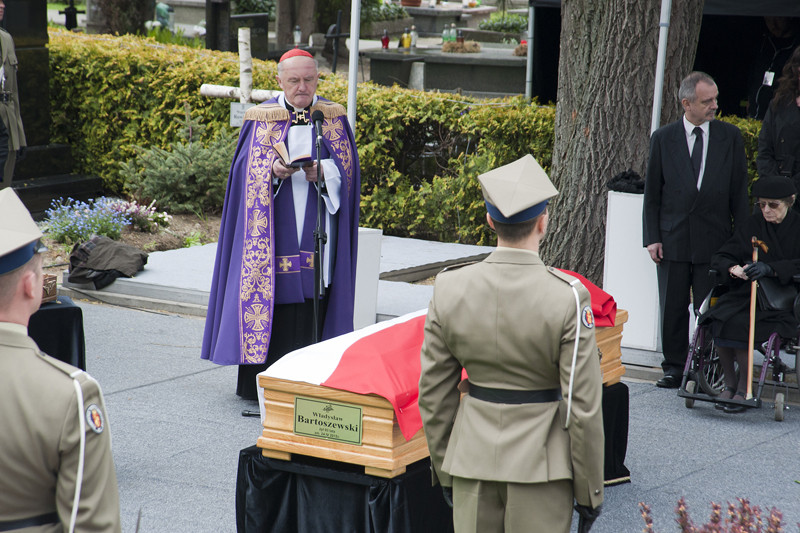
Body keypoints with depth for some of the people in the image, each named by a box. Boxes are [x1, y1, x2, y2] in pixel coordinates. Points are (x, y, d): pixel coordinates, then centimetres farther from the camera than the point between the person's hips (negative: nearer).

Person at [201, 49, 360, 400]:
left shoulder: (333, 118, 8)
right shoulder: (262, 118, 6)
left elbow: (347, 165, 4)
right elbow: (247, 169, 2)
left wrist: (322, 171, -17)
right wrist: (273, 170, -19)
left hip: (316, 233, 1)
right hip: (272, 228, -1)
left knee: (311, 297, -2)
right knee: (270, 298, -3)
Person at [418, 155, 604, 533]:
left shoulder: (449, 289, -7)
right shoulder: (567, 297, -16)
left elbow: (434, 395, 1)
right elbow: (584, 406, -13)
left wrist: (443, 469, 14)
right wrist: (590, 490, -2)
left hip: (472, 458, 3)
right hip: (541, 463, -3)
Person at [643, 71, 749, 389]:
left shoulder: (730, 137, 4)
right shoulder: (663, 139, 3)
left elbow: (739, 191, 5)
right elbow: (652, 192, 5)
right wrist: (652, 238, -2)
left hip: (714, 240, -1)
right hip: (673, 240, 1)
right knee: (672, 309, 6)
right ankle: (674, 368, 17)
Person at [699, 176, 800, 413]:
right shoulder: (753, 224, 13)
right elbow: (720, 257, 9)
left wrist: (770, 268, -26)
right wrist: (733, 268, -13)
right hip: (745, 293, 4)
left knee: (740, 323, -31)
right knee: (719, 319, -27)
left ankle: (744, 387, -15)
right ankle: (729, 383, -10)